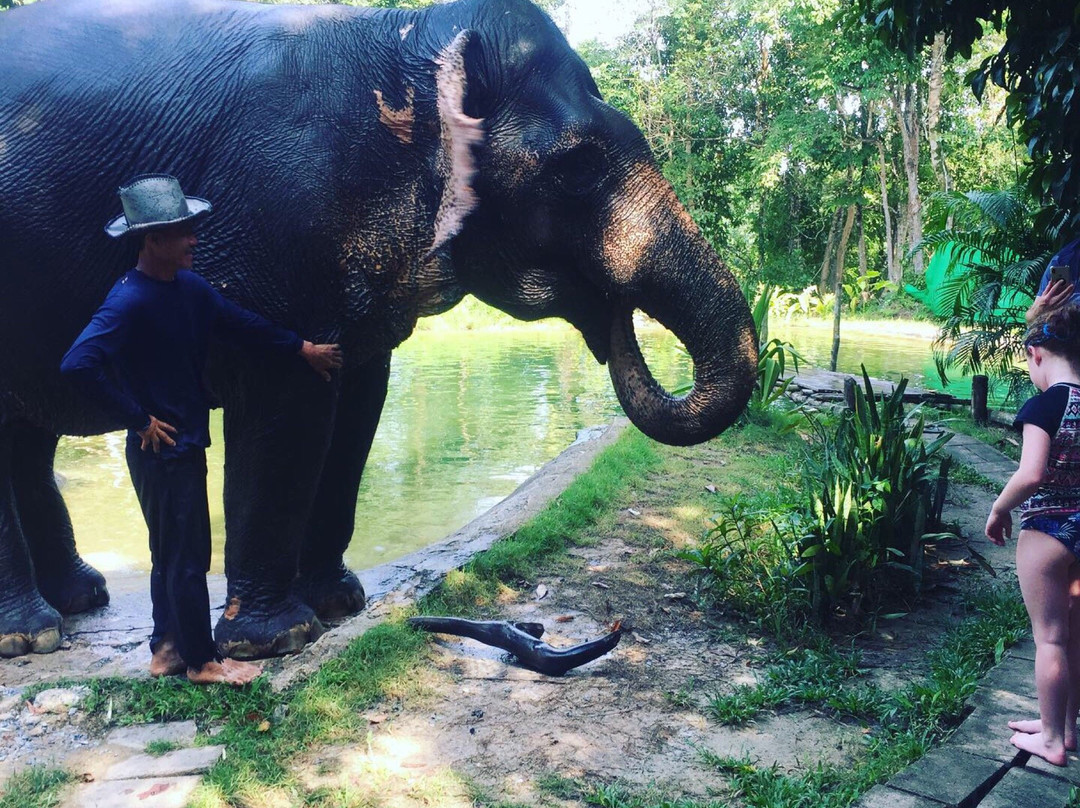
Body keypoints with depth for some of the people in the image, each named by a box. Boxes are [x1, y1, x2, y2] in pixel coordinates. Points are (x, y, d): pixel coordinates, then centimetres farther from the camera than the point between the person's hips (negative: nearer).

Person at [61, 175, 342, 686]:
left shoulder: (189, 287, 5)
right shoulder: (129, 302, -21)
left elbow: (238, 323, 19)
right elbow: (78, 364, -31)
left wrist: (301, 348, 22)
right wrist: (140, 420, -24)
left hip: (186, 442, 9)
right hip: (162, 448, -9)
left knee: (172, 552, 18)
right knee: (188, 558, 2)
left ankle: (166, 648, 33)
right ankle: (201, 661, 17)